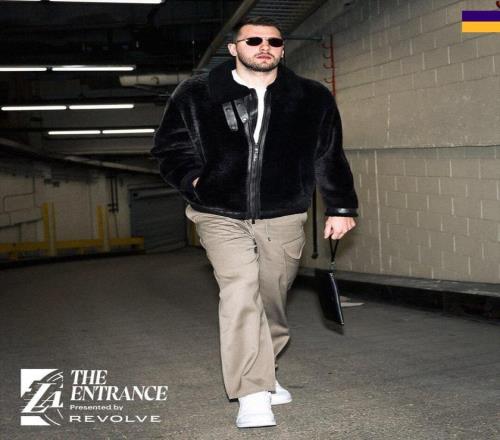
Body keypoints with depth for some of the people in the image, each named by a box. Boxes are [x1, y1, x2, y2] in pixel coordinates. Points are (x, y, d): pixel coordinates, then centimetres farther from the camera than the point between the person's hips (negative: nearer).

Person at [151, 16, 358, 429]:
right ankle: (253, 395, -19)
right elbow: (170, 147, 8)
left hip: (283, 218, 2)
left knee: (272, 296, 10)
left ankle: (265, 374, 34)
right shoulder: (196, 95, -2)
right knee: (240, 287, -20)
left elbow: (330, 157, 10)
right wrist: (193, 179, -6)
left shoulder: (313, 98, 3)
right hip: (221, 216, -2)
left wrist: (341, 207, 9)